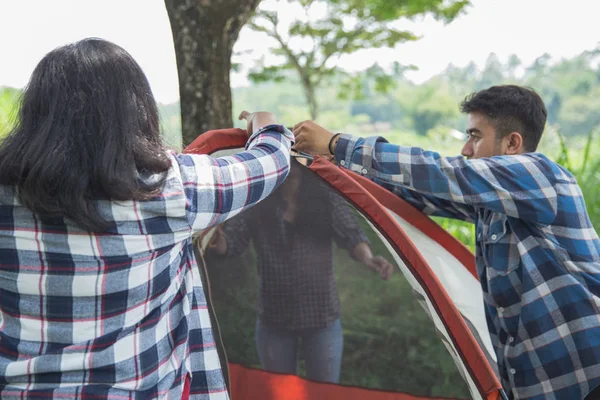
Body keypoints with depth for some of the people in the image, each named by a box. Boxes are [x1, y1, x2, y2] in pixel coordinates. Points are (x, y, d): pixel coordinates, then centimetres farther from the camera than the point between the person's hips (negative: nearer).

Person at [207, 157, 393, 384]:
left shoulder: (326, 200, -3)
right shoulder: (255, 203, -5)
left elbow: (351, 234, -12)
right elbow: (233, 238, -15)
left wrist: (367, 257, -34)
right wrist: (220, 244, -40)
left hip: (322, 317, 0)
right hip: (273, 320, 0)